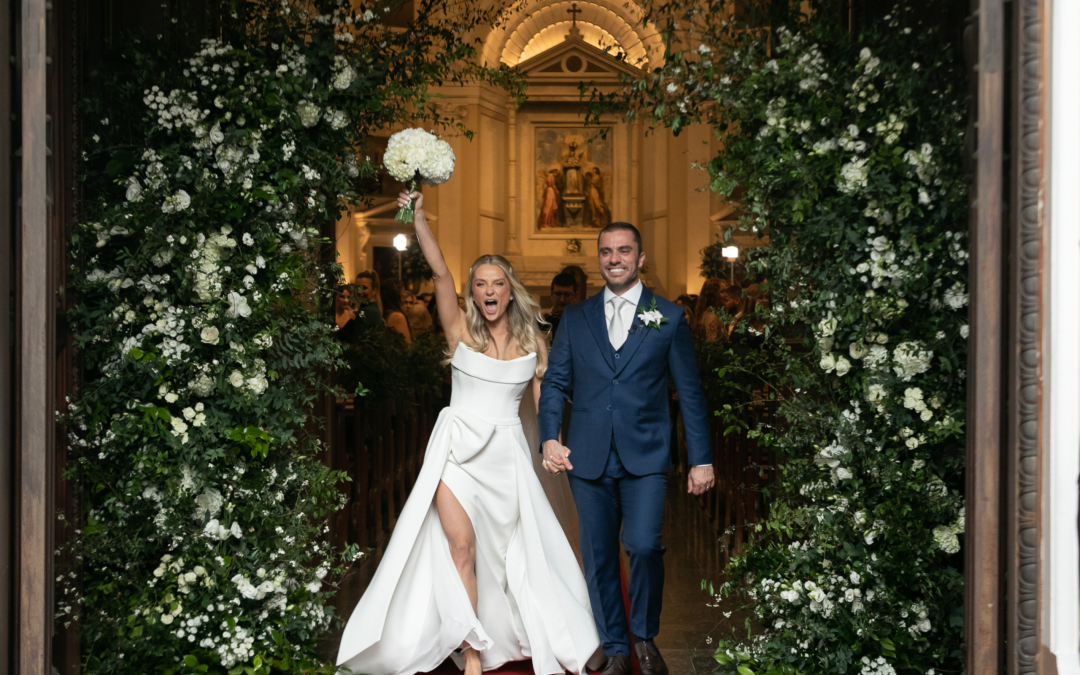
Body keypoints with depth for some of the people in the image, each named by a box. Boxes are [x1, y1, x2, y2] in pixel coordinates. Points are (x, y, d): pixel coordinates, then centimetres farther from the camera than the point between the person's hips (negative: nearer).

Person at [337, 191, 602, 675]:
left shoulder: (531, 340, 6)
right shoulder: (460, 330, 1)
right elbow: (440, 274, -12)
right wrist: (418, 218, -22)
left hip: (506, 453, 1)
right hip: (458, 448, -1)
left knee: (517, 549, 7)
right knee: (461, 548, -6)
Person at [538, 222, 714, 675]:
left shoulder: (669, 318, 6)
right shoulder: (575, 318, 11)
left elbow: (690, 393, 6)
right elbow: (554, 382, 10)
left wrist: (701, 460, 2)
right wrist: (550, 438, -6)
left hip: (645, 457, -2)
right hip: (588, 459, 2)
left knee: (643, 545, -16)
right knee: (598, 558, 5)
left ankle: (645, 637, 9)